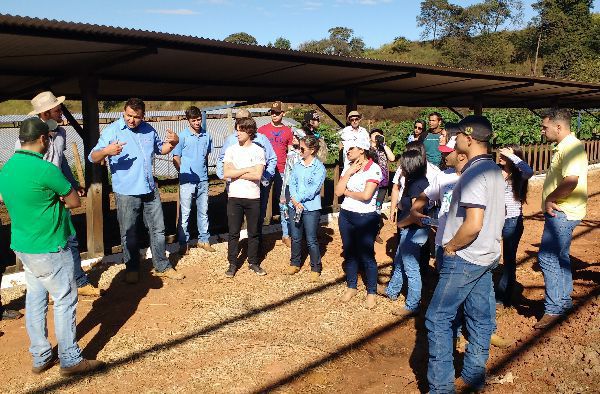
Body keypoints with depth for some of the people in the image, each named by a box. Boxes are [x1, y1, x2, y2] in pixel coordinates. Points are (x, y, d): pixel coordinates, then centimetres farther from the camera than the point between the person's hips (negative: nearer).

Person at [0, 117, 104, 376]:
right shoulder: (45, 169, -22)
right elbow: (75, 202, -13)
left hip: (21, 245, 8)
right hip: (48, 249, -8)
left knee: (35, 299, 16)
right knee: (64, 301, 4)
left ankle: (40, 357, 26)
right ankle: (70, 360, 14)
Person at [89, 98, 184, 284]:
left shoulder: (149, 130, 6)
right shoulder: (112, 131, -10)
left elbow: (161, 149, 22)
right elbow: (92, 157, -14)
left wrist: (173, 143, 0)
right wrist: (106, 151, -36)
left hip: (150, 190, 5)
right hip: (126, 193, -4)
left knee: (158, 229, 11)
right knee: (129, 233, 8)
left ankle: (162, 267, 25)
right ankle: (132, 269, 26)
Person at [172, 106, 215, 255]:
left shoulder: (207, 136, 5)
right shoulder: (182, 136, -6)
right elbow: (176, 159, -1)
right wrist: (185, 173, 1)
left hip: (203, 180, 4)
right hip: (187, 181, -4)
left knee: (203, 212, 12)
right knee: (185, 212, 2)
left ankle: (203, 240, 23)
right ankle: (183, 243, 12)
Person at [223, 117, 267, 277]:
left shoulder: (258, 151, -2)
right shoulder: (231, 150, 3)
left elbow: (257, 175, -14)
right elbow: (226, 173, -9)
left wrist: (236, 173, -10)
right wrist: (247, 169, -10)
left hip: (253, 198, -1)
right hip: (234, 197, 1)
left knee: (253, 233, 10)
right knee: (233, 233, 6)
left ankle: (253, 262, 24)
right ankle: (232, 264, 17)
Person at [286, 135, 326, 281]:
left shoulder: (319, 168, -9)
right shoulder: (297, 165, 7)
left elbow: (313, 189, -15)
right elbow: (292, 184, 2)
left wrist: (298, 199, -14)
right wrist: (295, 202, -12)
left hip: (311, 208, -5)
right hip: (294, 206, 5)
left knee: (311, 240, 1)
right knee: (295, 238, 15)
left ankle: (316, 269, 14)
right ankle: (295, 263, 32)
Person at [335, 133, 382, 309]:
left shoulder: (374, 169, -13)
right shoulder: (349, 168, 5)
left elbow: (366, 195, -23)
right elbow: (338, 191, -3)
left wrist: (347, 192, -8)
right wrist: (349, 173, -11)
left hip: (366, 218, -6)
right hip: (346, 215, 6)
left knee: (367, 256, 2)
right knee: (349, 253, 15)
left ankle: (371, 292, 19)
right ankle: (351, 287, 32)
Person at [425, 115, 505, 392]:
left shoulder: (474, 173, -21)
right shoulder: (493, 169, 9)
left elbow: (473, 224, -28)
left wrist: (450, 246, -13)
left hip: (465, 258, -10)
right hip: (487, 255, 10)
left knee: (437, 318, -3)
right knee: (480, 317, 15)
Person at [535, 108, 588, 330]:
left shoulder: (571, 147, -19)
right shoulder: (564, 147, 14)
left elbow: (571, 181, -32)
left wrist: (549, 199, -18)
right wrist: (550, 201, 4)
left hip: (562, 214, -11)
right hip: (560, 212, 11)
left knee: (547, 258, -8)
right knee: (560, 257, 18)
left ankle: (554, 309, 0)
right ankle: (564, 301, 31)